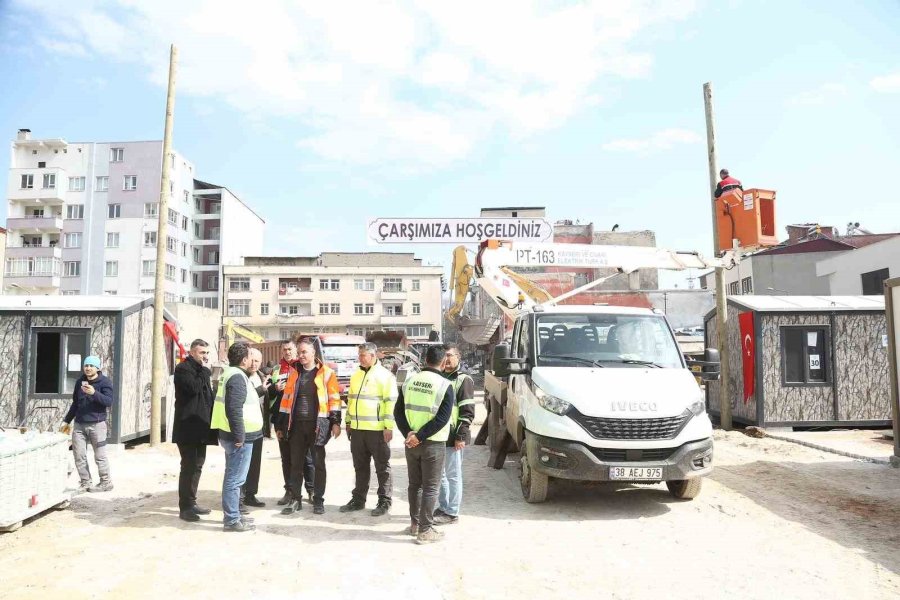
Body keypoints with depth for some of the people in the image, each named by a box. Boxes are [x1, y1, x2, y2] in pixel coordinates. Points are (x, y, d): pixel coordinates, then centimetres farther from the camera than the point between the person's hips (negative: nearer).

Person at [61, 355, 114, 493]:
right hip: (79, 425, 5)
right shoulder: (79, 382, 12)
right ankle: (85, 483, 14)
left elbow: (109, 401, -16)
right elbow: (75, 403, 23)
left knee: (100, 456, -2)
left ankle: (106, 482, 9)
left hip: (97, 425, -5)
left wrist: (94, 393, -29)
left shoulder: (105, 382, -5)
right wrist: (67, 421, 25)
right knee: (79, 456, 4)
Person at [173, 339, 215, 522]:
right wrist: (205, 371, -14)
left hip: (200, 426, 9)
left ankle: (191, 503, 22)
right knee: (189, 466, -6)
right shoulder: (183, 368, -9)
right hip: (188, 427, -9)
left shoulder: (200, 370, 18)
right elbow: (194, 387, -25)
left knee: (197, 465, 13)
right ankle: (184, 507, 0)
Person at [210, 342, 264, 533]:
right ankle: (232, 520, 2)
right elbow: (234, 409, -25)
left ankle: (232, 514, 26)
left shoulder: (231, 374, 15)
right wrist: (239, 436, -23)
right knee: (235, 478, -4)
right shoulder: (237, 377, -18)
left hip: (234, 435, 11)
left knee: (233, 477, 17)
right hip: (240, 437, -11)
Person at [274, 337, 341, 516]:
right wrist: (280, 424, 10)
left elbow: (334, 398, -3)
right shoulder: (294, 371, 9)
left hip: (317, 424, -3)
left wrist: (335, 421, -10)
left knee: (318, 463, 6)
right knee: (295, 463, 9)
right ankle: (295, 499, 20)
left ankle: (318, 500, 16)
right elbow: (286, 398, 11)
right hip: (296, 424, 4)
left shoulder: (326, 372, -2)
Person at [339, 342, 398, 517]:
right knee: (360, 467, 15)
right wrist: (348, 422, 19)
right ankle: (358, 499, 25)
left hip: (377, 430, -6)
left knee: (382, 467, 4)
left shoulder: (385, 375, -8)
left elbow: (391, 402, -12)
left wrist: (389, 426, -16)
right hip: (357, 429, 7)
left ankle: (384, 502, 12)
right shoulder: (356, 375, 14)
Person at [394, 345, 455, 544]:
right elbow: (442, 419, -18)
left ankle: (414, 524, 28)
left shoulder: (409, 381, 3)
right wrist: (419, 436, -15)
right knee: (430, 487, 4)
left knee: (414, 484, 17)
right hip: (433, 444, -5)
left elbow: (398, 412, 2)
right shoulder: (445, 385, -12)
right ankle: (425, 530, 8)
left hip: (411, 443, 5)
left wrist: (408, 433, -7)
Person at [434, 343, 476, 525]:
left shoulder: (463, 380, -8)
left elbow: (468, 412, -13)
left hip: (453, 437, -7)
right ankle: (443, 507, 27)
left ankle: (452, 512, 10)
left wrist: (461, 436, -18)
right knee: (439, 474, 15)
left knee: (453, 475, 2)